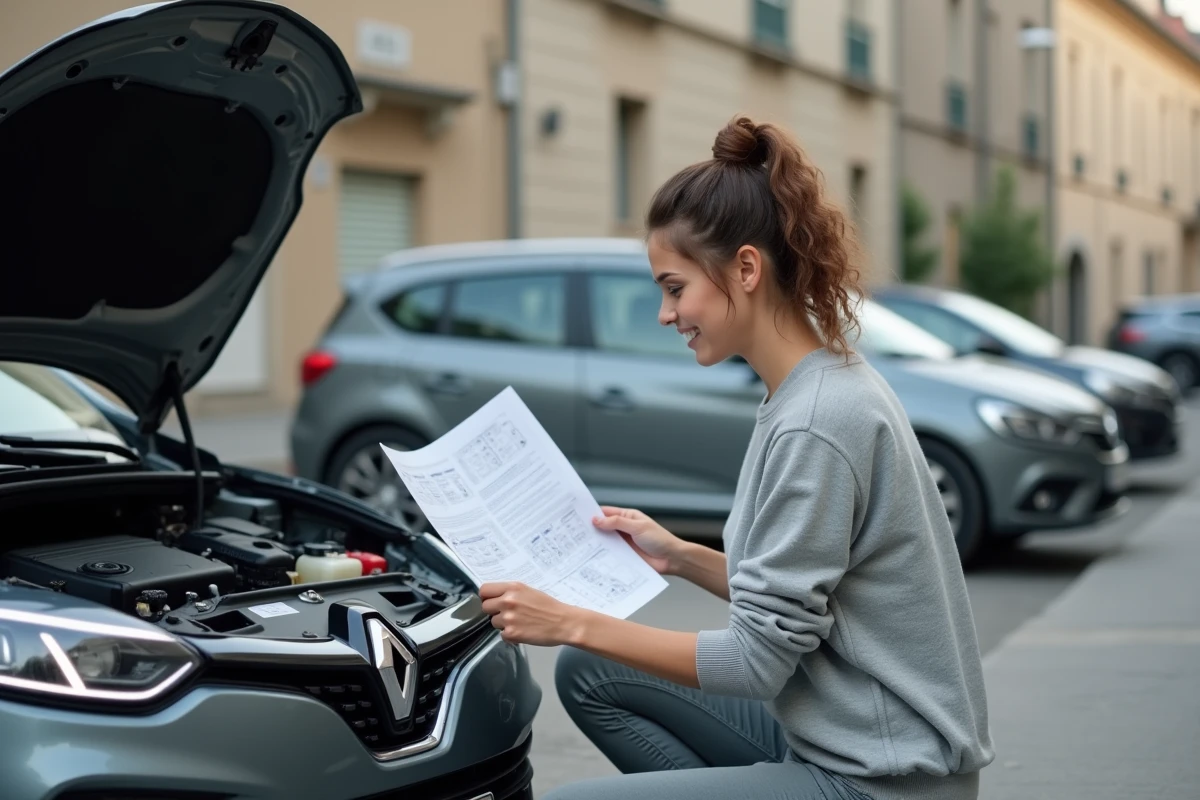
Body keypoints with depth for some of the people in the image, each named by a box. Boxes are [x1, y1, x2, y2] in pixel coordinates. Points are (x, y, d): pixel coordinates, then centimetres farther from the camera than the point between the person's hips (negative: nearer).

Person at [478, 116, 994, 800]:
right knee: (589, 674, 14)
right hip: (831, 735, 10)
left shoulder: (814, 426, -22)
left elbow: (759, 660, -19)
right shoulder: (817, 390, 7)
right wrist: (680, 556, 5)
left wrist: (574, 623, -13)